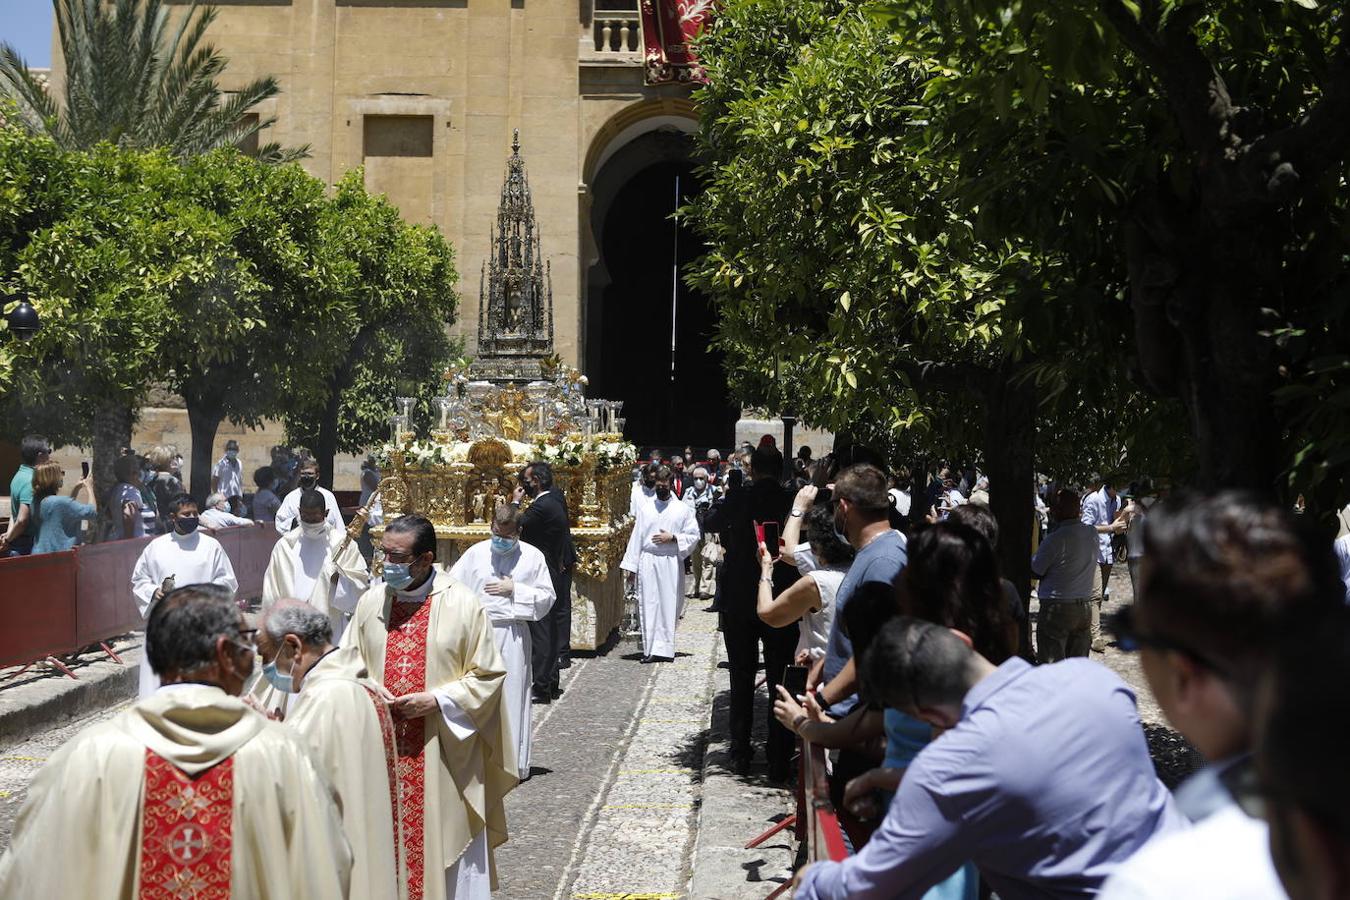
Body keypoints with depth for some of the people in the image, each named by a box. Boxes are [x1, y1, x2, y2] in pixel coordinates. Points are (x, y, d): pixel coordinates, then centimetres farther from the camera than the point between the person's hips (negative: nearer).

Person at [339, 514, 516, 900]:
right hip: (381, 750, 3)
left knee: (440, 841, 5)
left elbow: (488, 675, -4)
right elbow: (349, 663, 13)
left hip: (441, 756, -3)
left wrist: (437, 701, -14)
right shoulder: (371, 601, 3)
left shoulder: (463, 606, -8)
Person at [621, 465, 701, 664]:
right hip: (647, 561, 1)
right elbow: (636, 537, 8)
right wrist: (631, 565, 4)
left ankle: (665, 649, 1)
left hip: (671, 562, -1)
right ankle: (650, 649, 2)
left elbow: (693, 536, 5)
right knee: (648, 605, -1)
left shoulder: (682, 509, 5)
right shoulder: (645, 508, 10)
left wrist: (672, 538, -9)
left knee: (669, 604, -3)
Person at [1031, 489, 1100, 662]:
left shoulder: (1056, 539, -17)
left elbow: (1034, 571, -7)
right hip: (1085, 607, 7)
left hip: (1057, 607, -7)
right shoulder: (1092, 533, 3)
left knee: (1052, 666, -1)